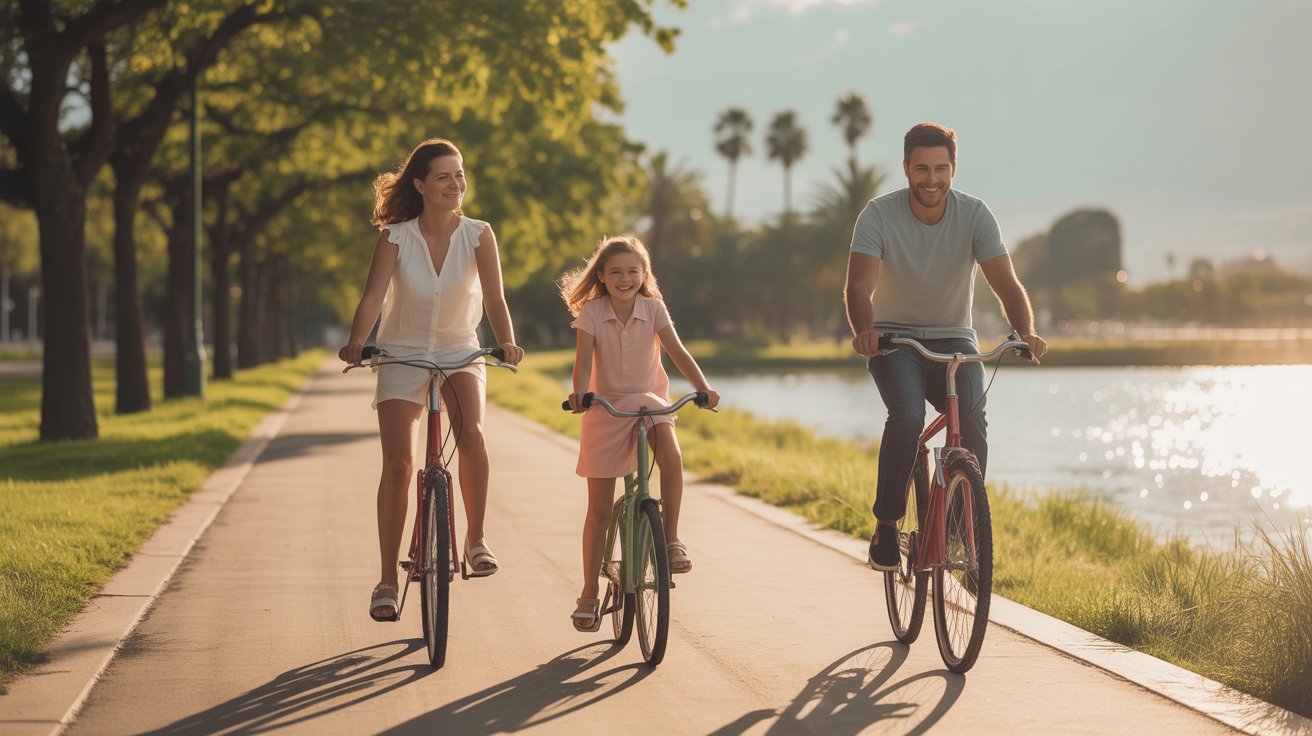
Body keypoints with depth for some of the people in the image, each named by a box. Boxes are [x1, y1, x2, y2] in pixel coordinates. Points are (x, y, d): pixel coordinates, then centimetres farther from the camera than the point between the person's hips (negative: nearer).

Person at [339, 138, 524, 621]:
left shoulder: (478, 235, -9)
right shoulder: (396, 237, -11)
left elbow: (494, 297, -17)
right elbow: (372, 297, -21)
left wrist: (507, 343, -36)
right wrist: (356, 342, -39)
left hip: (459, 353, 0)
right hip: (402, 356, 0)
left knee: (471, 436, -29)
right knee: (398, 463, -11)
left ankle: (476, 541, -11)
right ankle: (388, 579, 0)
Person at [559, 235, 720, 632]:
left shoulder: (653, 309, -6)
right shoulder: (591, 313, -9)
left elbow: (677, 351, -14)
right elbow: (584, 360, -18)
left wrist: (703, 388, -29)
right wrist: (579, 394, -39)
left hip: (648, 402, 1)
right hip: (605, 406, 0)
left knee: (671, 455, -33)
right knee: (599, 507, 1)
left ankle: (672, 539, -17)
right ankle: (589, 593, 11)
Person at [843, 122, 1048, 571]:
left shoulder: (974, 215, -11)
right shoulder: (880, 215, -15)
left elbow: (1006, 283, -19)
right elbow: (859, 285, -26)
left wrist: (1025, 333, -39)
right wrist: (863, 330, -48)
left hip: (953, 339, 2)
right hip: (894, 338, -1)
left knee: (972, 417, -26)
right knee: (908, 414, -30)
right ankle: (885, 527, -16)